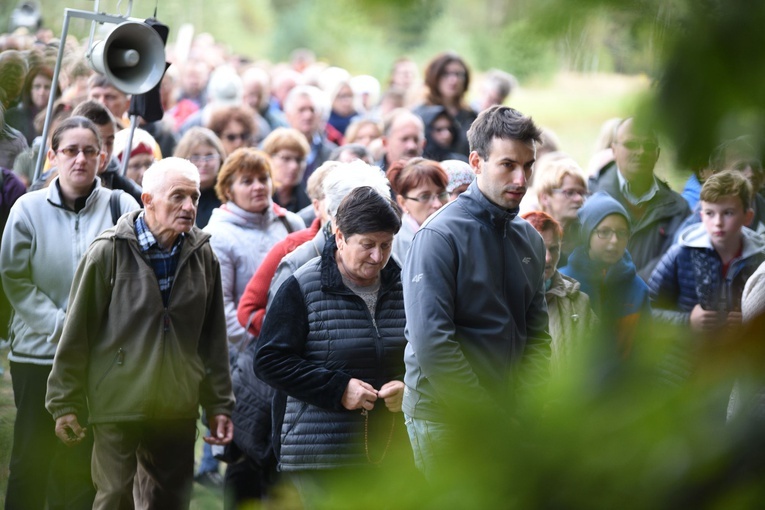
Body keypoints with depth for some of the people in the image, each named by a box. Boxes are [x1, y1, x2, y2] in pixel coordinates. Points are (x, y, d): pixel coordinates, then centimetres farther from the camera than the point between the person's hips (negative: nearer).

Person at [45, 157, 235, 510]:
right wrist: (65, 404, -4)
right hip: (117, 403, -4)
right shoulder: (109, 252, -7)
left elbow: (213, 338, 12)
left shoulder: (201, 254, 6)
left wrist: (219, 404, 11)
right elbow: (76, 334, -4)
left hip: (177, 408, 4)